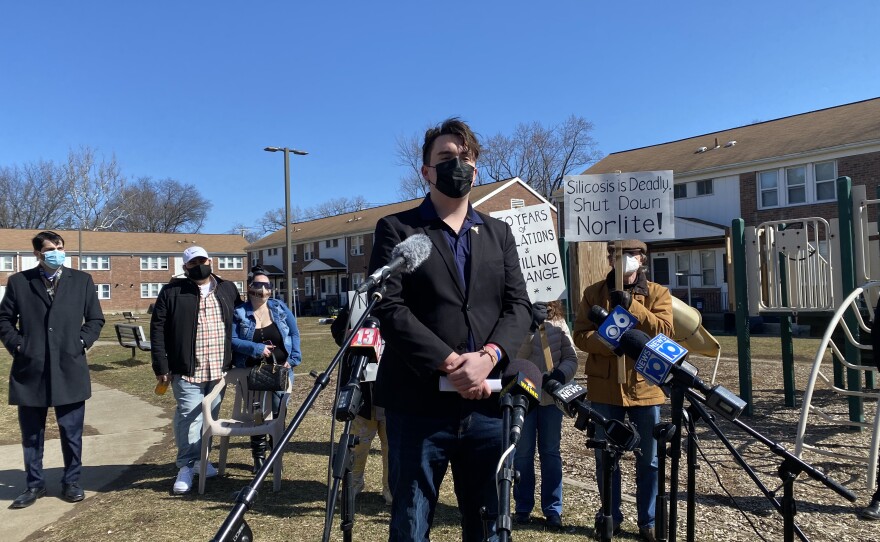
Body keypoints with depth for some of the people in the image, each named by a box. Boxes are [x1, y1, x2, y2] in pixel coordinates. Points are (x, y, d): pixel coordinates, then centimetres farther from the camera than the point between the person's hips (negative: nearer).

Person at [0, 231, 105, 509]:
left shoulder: (82, 280, 5)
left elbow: (96, 319, 8)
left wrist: (81, 342, -4)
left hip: (69, 369, 0)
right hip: (30, 370, 1)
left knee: (71, 432, 7)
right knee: (31, 434, 11)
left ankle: (71, 482, 21)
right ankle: (35, 484, 26)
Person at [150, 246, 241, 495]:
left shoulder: (228, 290, 10)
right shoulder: (172, 292, -1)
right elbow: (157, 329, -4)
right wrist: (161, 366, -8)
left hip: (219, 369, 4)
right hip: (187, 369, -4)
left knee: (210, 417, 13)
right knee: (189, 416, -4)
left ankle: (200, 458, 29)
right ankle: (186, 466, 8)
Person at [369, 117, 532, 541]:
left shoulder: (499, 234, 16)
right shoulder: (396, 229, 3)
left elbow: (519, 306, 6)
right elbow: (388, 307, -9)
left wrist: (489, 355, -13)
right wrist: (449, 363, -17)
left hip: (488, 404, 4)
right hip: (419, 405, -3)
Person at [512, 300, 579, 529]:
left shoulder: (557, 322, 3)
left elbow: (571, 357, 3)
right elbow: (514, 357, -17)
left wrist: (561, 374, -17)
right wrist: (530, 326, -26)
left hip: (551, 397, 2)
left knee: (550, 452, 10)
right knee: (522, 453, 7)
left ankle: (553, 509, 20)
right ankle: (523, 507, 22)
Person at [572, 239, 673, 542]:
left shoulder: (658, 294, 4)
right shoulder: (594, 293, 5)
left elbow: (665, 332, -11)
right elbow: (580, 335, -3)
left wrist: (631, 305, -22)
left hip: (645, 386, 0)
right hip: (605, 388, 1)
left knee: (648, 459, 9)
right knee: (606, 457, 10)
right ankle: (612, 517, 26)